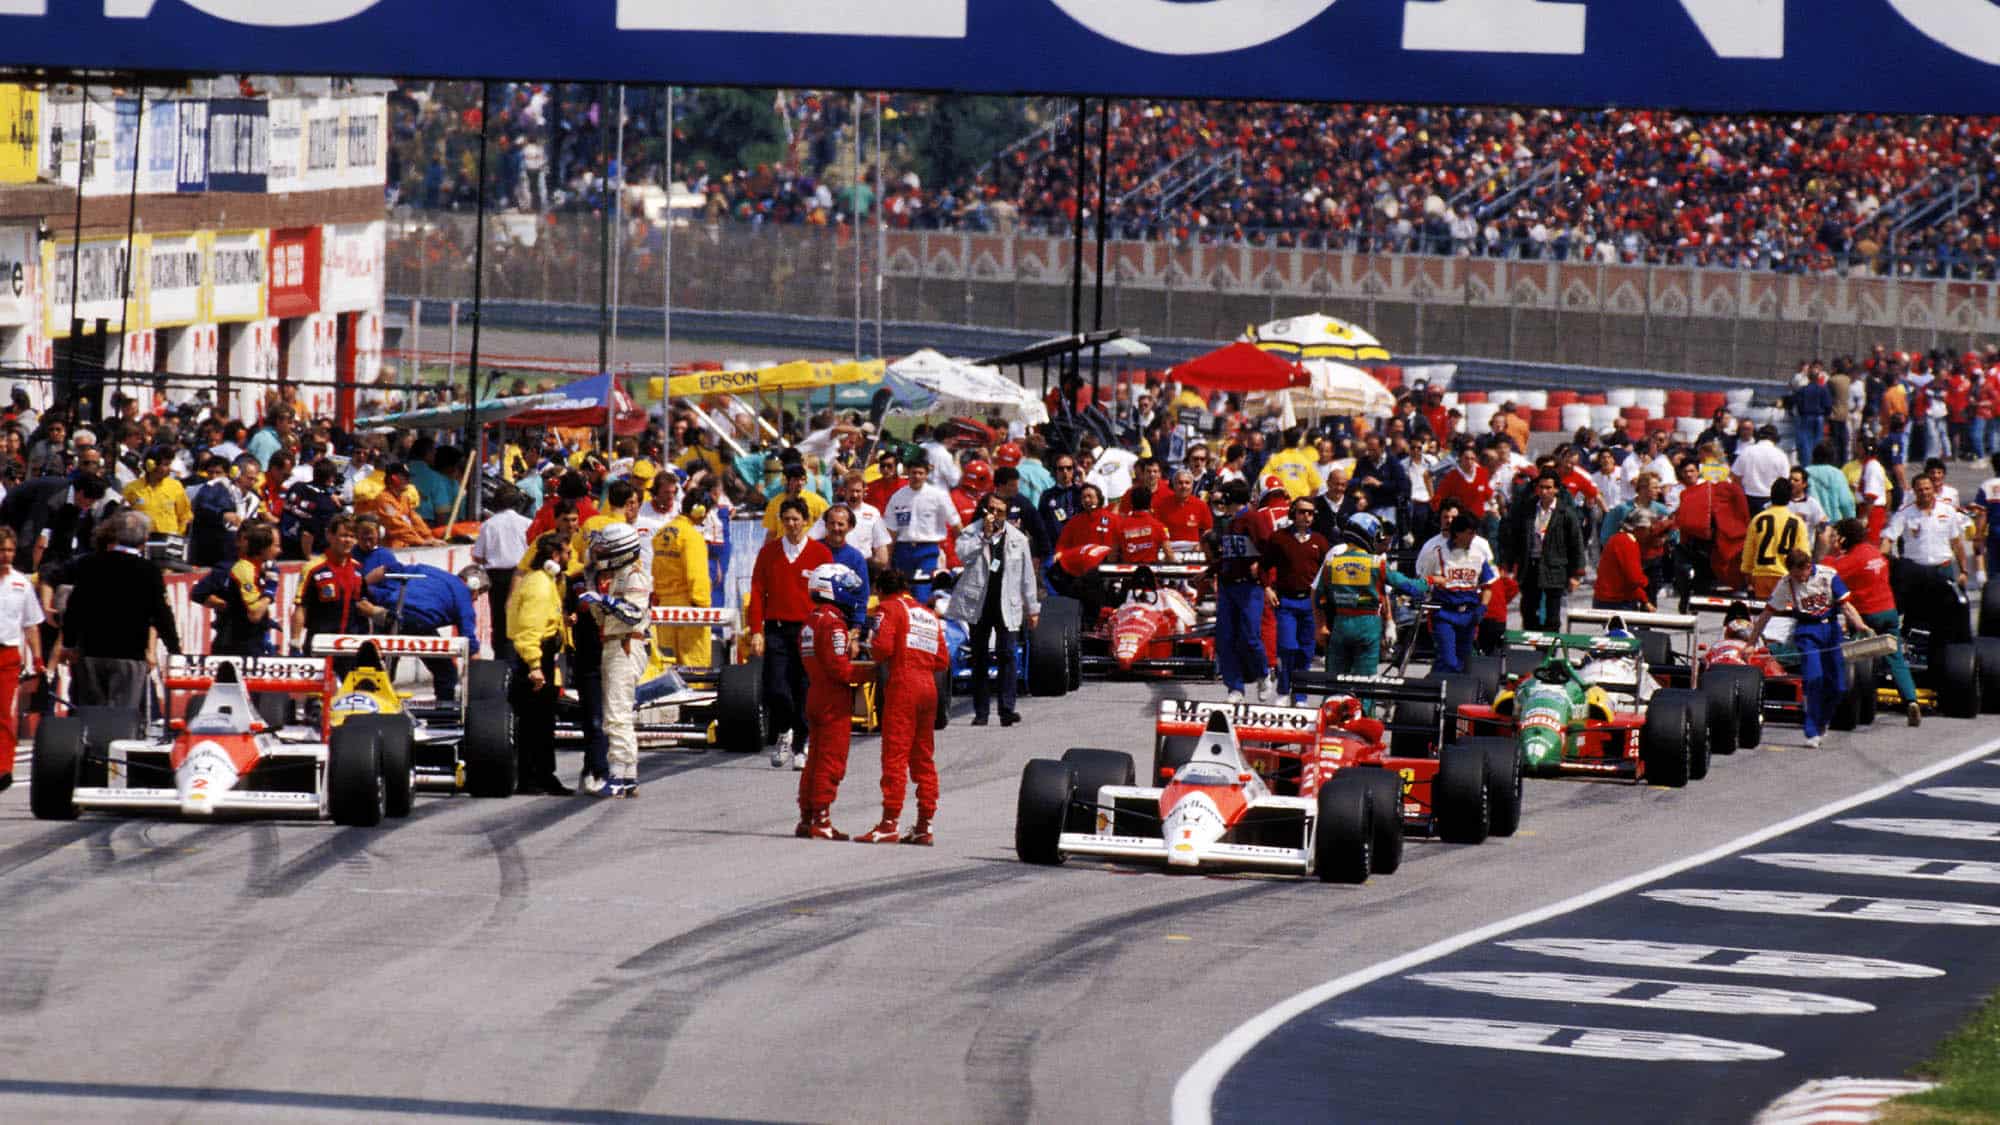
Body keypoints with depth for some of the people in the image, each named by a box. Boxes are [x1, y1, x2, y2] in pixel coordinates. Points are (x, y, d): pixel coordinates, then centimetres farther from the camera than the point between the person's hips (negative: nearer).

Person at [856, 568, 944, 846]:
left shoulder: (888, 608, 1)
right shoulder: (929, 615, 21)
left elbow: (881, 647, -13)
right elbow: (942, 659, 16)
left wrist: (876, 656, 8)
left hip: (901, 685, -7)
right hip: (928, 686, 7)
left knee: (895, 754, -9)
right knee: (923, 758, 10)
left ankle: (889, 823, -14)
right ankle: (925, 826, 9)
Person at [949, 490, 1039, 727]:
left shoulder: (1017, 539, 8)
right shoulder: (971, 533, 2)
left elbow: (1027, 575, 12)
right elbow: (963, 554, -18)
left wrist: (1032, 608, 12)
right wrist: (985, 534, -19)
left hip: (1007, 606, 0)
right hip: (978, 603, 0)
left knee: (1006, 654, -12)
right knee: (979, 658, 5)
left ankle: (1007, 709, -15)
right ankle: (980, 712, 10)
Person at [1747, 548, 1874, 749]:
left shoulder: (1828, 576, -9)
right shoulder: (1785, 585, -7)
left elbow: (1845, 605, -9)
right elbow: (1766, 615, -2)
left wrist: (1861, 626, -25)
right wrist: (1751, 644, -2)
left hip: (1831, 628, 1)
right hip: (1806, 631, -1)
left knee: (1837, 684, -1)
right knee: (1813, 678, -19)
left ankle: (1821, 722, 28)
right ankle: (1812, 733, -11)